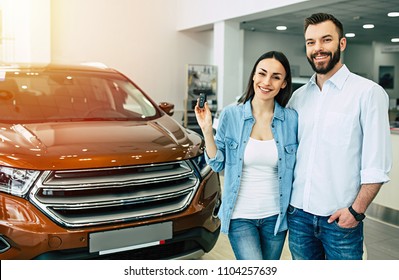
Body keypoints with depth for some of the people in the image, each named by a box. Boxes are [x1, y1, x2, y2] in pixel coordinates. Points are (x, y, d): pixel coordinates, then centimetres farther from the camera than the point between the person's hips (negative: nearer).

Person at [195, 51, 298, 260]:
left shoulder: (291, 119, -3)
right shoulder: (231, 114, -7)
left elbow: (297, 168, 5)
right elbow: (218, 164, -3)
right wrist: (207, 131, -14)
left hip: (275, 215, 3)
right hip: (240, 216, -2)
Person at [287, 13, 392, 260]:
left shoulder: (368, 93, -8)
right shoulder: (298, 97, 7)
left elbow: (377, 163, -10)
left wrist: (357, 210, -13)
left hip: (341, 218, -4)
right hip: (298, 212, 5)